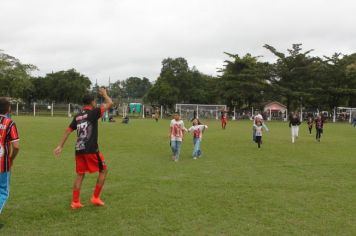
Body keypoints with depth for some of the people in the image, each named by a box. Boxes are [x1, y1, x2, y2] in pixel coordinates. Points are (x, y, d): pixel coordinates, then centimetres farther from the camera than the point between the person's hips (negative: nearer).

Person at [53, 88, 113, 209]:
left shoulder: (77, 116, 11)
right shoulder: (93, 113, -8)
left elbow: (67, 131, 10)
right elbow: (110, 103, -5)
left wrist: (60, 146, 14)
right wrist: (104, 94, 13)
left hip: (79, 149, 6)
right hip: (91, 150, -6)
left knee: (80, 174, 13)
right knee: (103, 170, 10)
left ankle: (75, 202, 13)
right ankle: (95, 198, 10)